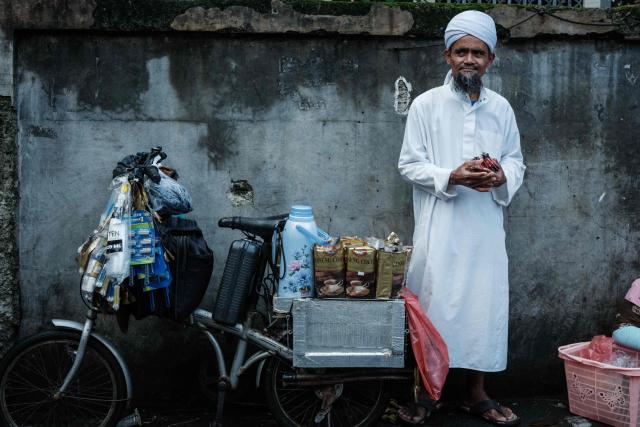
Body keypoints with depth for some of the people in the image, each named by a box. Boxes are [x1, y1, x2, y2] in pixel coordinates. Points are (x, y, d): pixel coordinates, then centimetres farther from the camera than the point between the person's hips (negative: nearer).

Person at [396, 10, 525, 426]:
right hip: (439, 226, -3)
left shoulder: (501, 108, 8)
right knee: (432, 304, 0)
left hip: (485, 227, 3)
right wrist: (450, 177, -18)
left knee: (483, 305, 7)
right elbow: (409, 163, -2)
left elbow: (516, 161, 13)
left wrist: (503, 177, -11)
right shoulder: (426, 104, -1)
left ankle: (477, 394, 21)